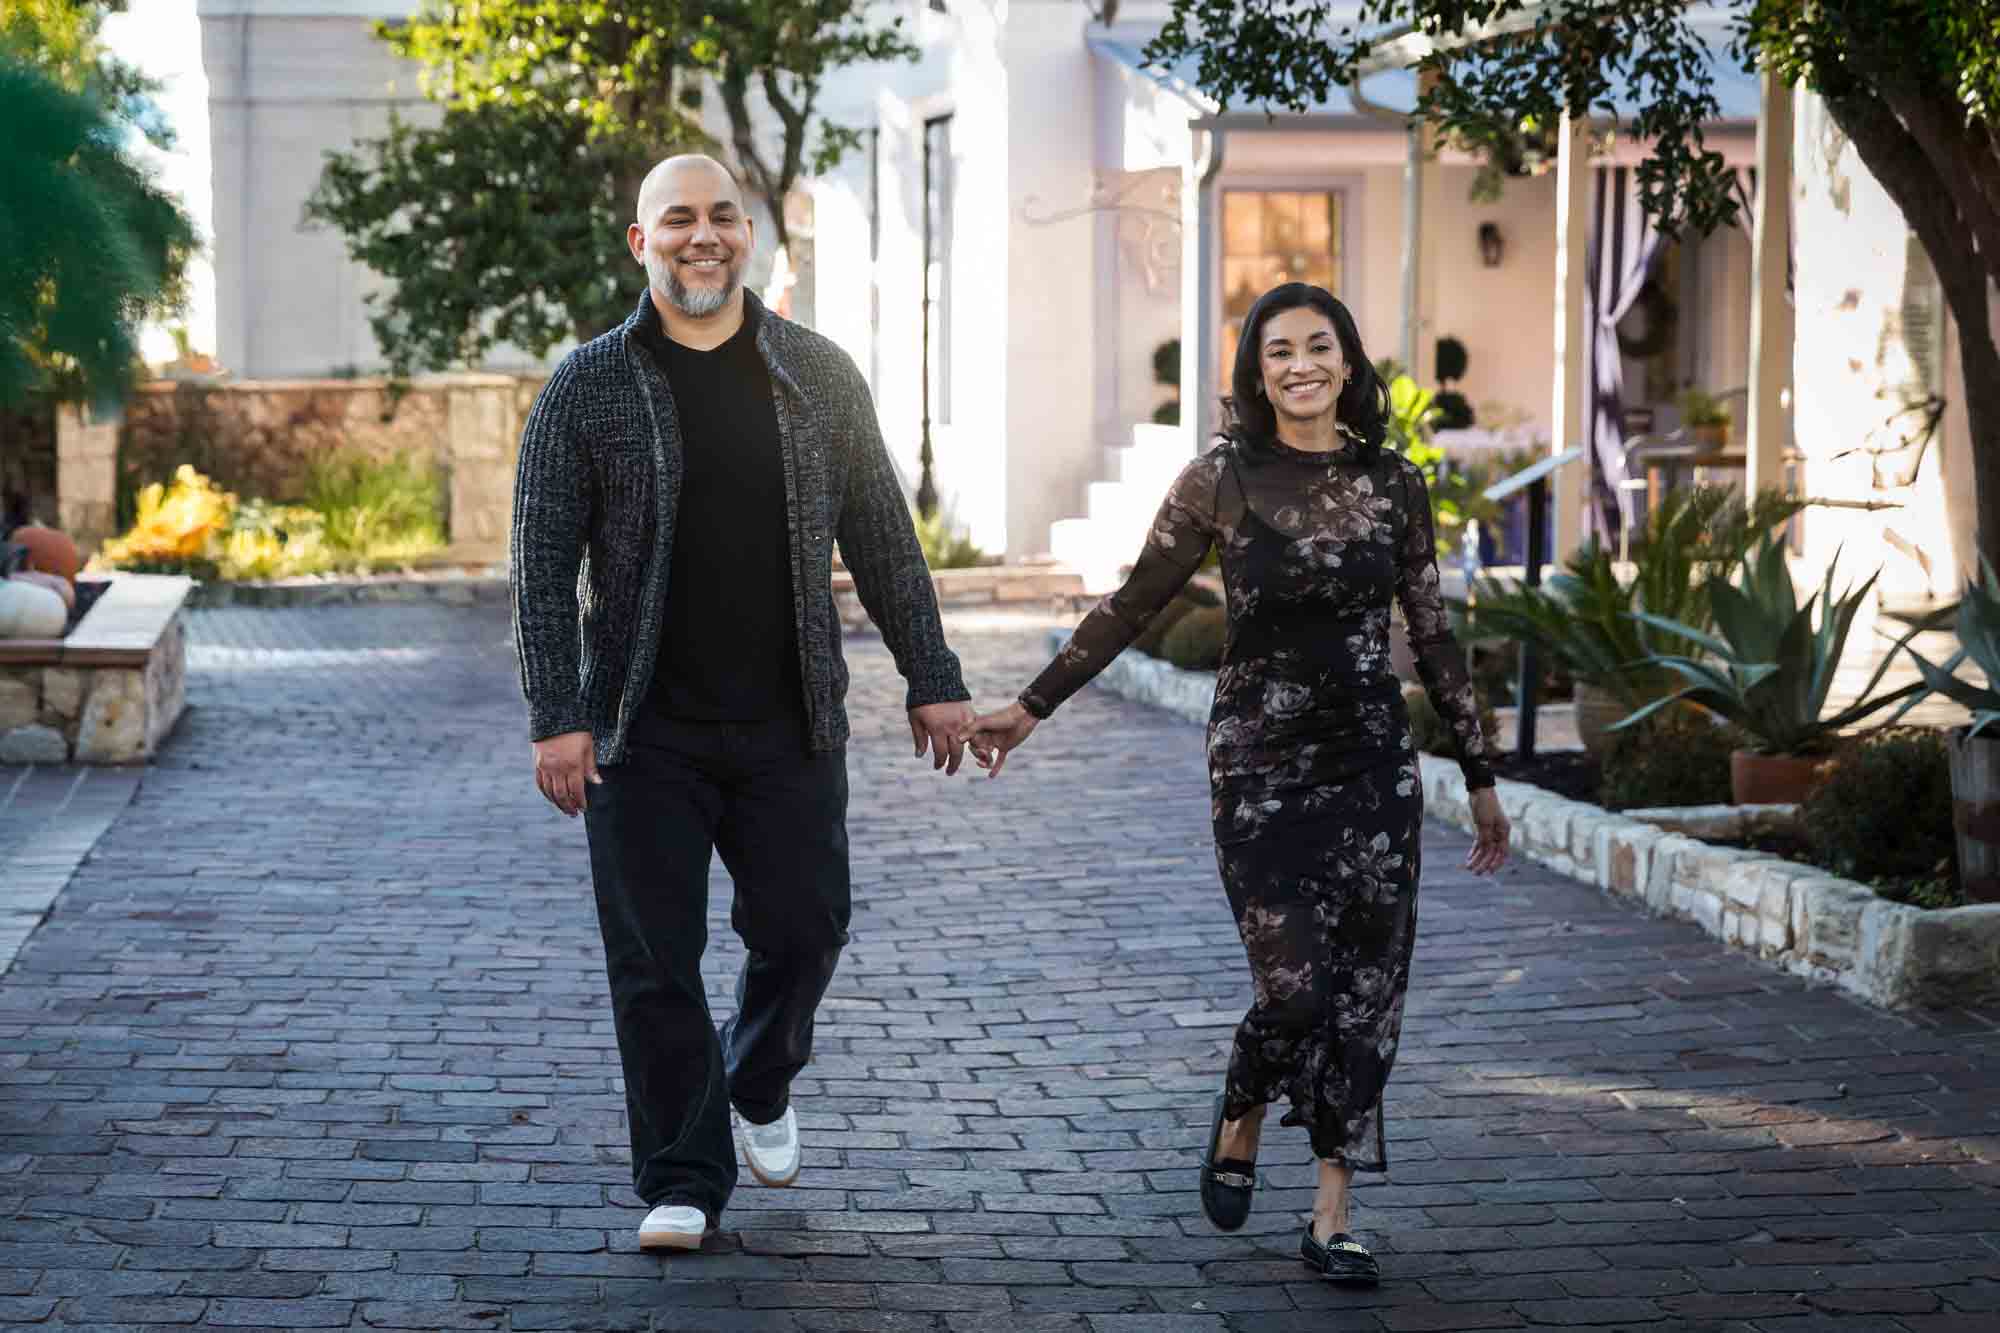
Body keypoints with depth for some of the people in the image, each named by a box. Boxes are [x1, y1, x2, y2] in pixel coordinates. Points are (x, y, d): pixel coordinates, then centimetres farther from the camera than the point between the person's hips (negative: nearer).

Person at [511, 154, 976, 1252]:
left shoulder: (818, 377, 6)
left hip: (790, 727, 2)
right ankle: (683, 1181, 13)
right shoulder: (588, 388, -2)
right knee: (655, 965, 1)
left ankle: (758, 1087, 35)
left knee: (802, 930, 4)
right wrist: (555, 717, -12)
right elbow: (543, 566, -4)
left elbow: (882, 540, 10)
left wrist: (932, 679, 7)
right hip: (643, 735, -2)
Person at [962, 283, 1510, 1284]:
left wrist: (1480, 777, 13)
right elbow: (1134, 604, 3)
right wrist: (1030, 708, 2)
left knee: (1366, 989, 1)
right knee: (1295, 987, -10)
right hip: (1260, 765, -3)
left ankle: (1334, 1217, 12)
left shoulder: (1393, 484, 5)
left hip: (1374, 766, 3)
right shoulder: (1223, 479, -3)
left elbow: (1434, 639, 11)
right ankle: (1239, 1125, 23)